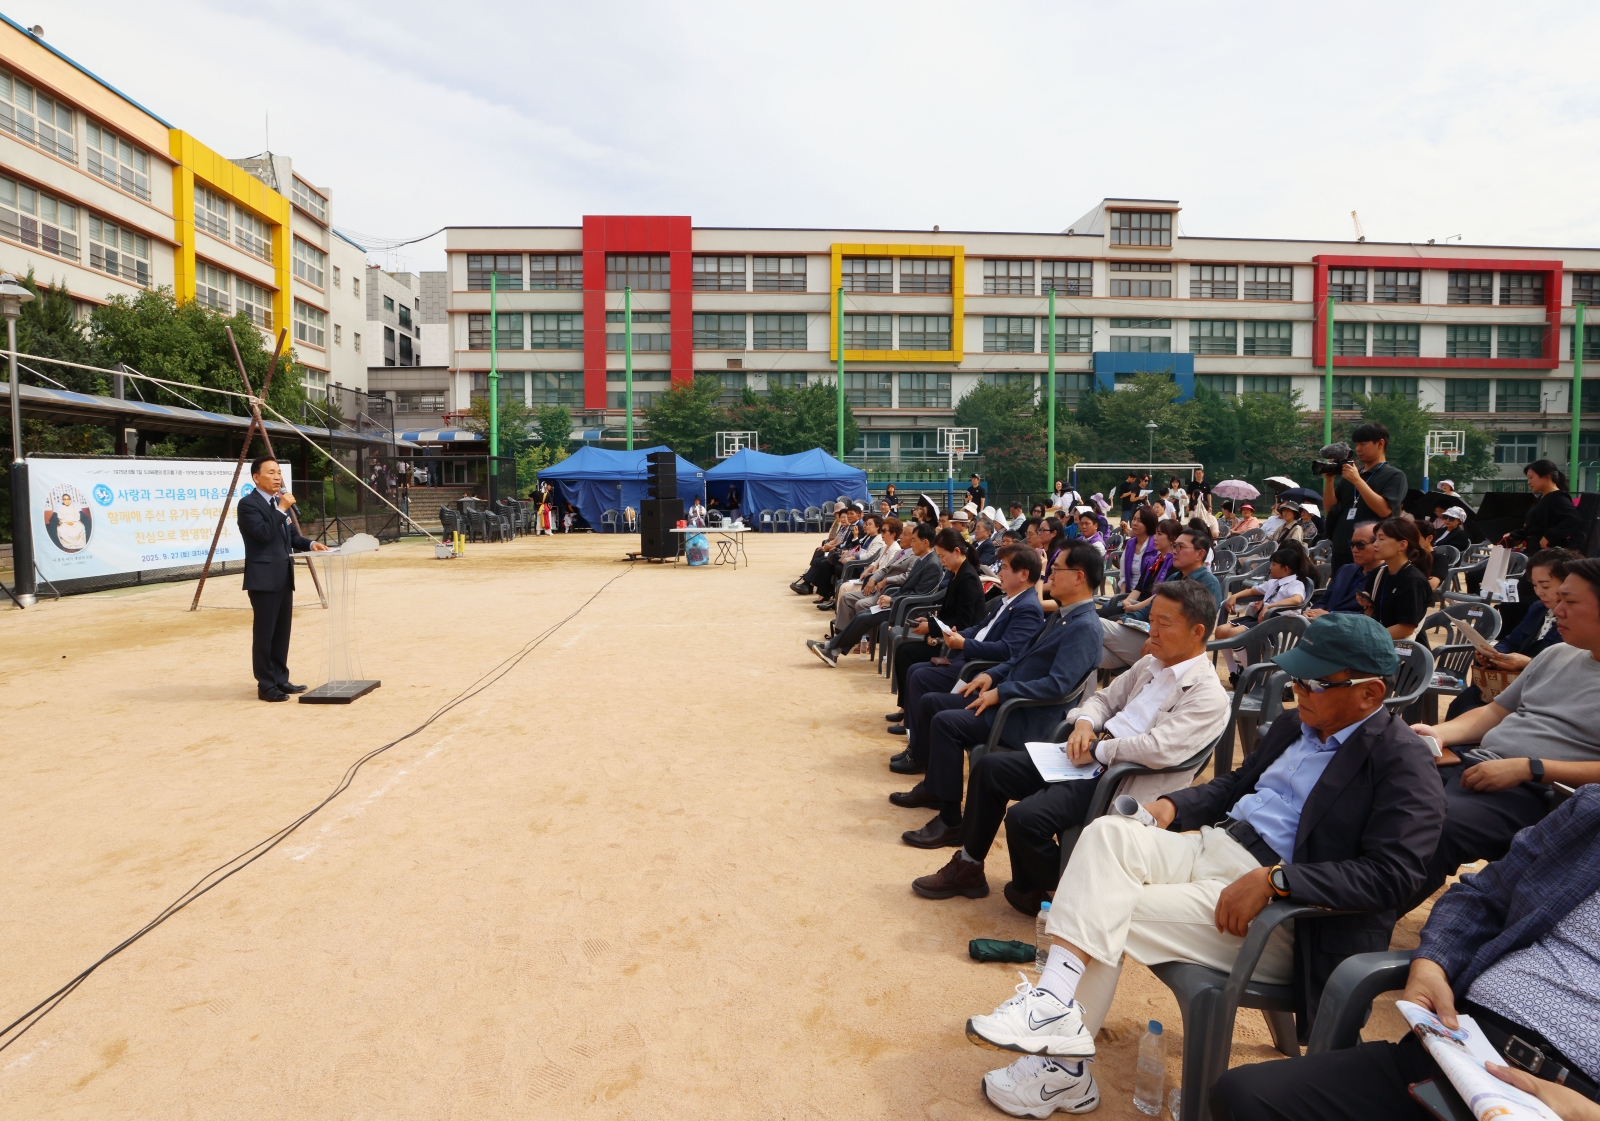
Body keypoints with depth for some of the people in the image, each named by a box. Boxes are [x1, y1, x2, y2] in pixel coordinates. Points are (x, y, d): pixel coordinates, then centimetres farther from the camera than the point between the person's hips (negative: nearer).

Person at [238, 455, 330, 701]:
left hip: (284, 576, 9)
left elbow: (292, 535, 20)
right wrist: (282, 509, -20)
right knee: (264, 632, -3)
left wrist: (310, 543, 2)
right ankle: (266, 685, 2)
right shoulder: (248, 504, -10)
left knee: (282, 630, 12)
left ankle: (281, 679, 20)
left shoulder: (280, 502, 17)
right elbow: (263, 533, -22)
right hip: (263, 577, -9)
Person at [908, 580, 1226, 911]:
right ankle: (968, 867, 18)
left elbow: (1160, 749, -26)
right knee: (988, 768, 3)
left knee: (1025, 818, -25)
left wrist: (1096, 750, -15)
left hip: (1120, 782, -9)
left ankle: (1033, 891, 7)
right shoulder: (1150, 664, 13)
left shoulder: (1208, 695, -13)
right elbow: (1103, 698, 19)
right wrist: (1084, 723, -3)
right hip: (1087, 755, 9)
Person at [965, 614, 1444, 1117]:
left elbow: (1391, 873, -20)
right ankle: (1056, 1002, -22)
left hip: (1282, 907, -8)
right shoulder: (1297, 723, 15)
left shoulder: (1402, 762, -10)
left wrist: (1273, 880, -28)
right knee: (1109, 832, -19)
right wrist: (1172, 805, 5)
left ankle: (1067, 1066, -8)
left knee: (1112, 915, -20)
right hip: (1209, 844, 8)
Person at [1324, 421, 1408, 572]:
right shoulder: (1350, 474, 16)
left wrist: (1358, 481, -18)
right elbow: (1330, 507, 13)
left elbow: (1384, 510, -16)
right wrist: (1329, 478, -1)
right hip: (1341, 551, 6)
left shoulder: (1394, 475, -1)